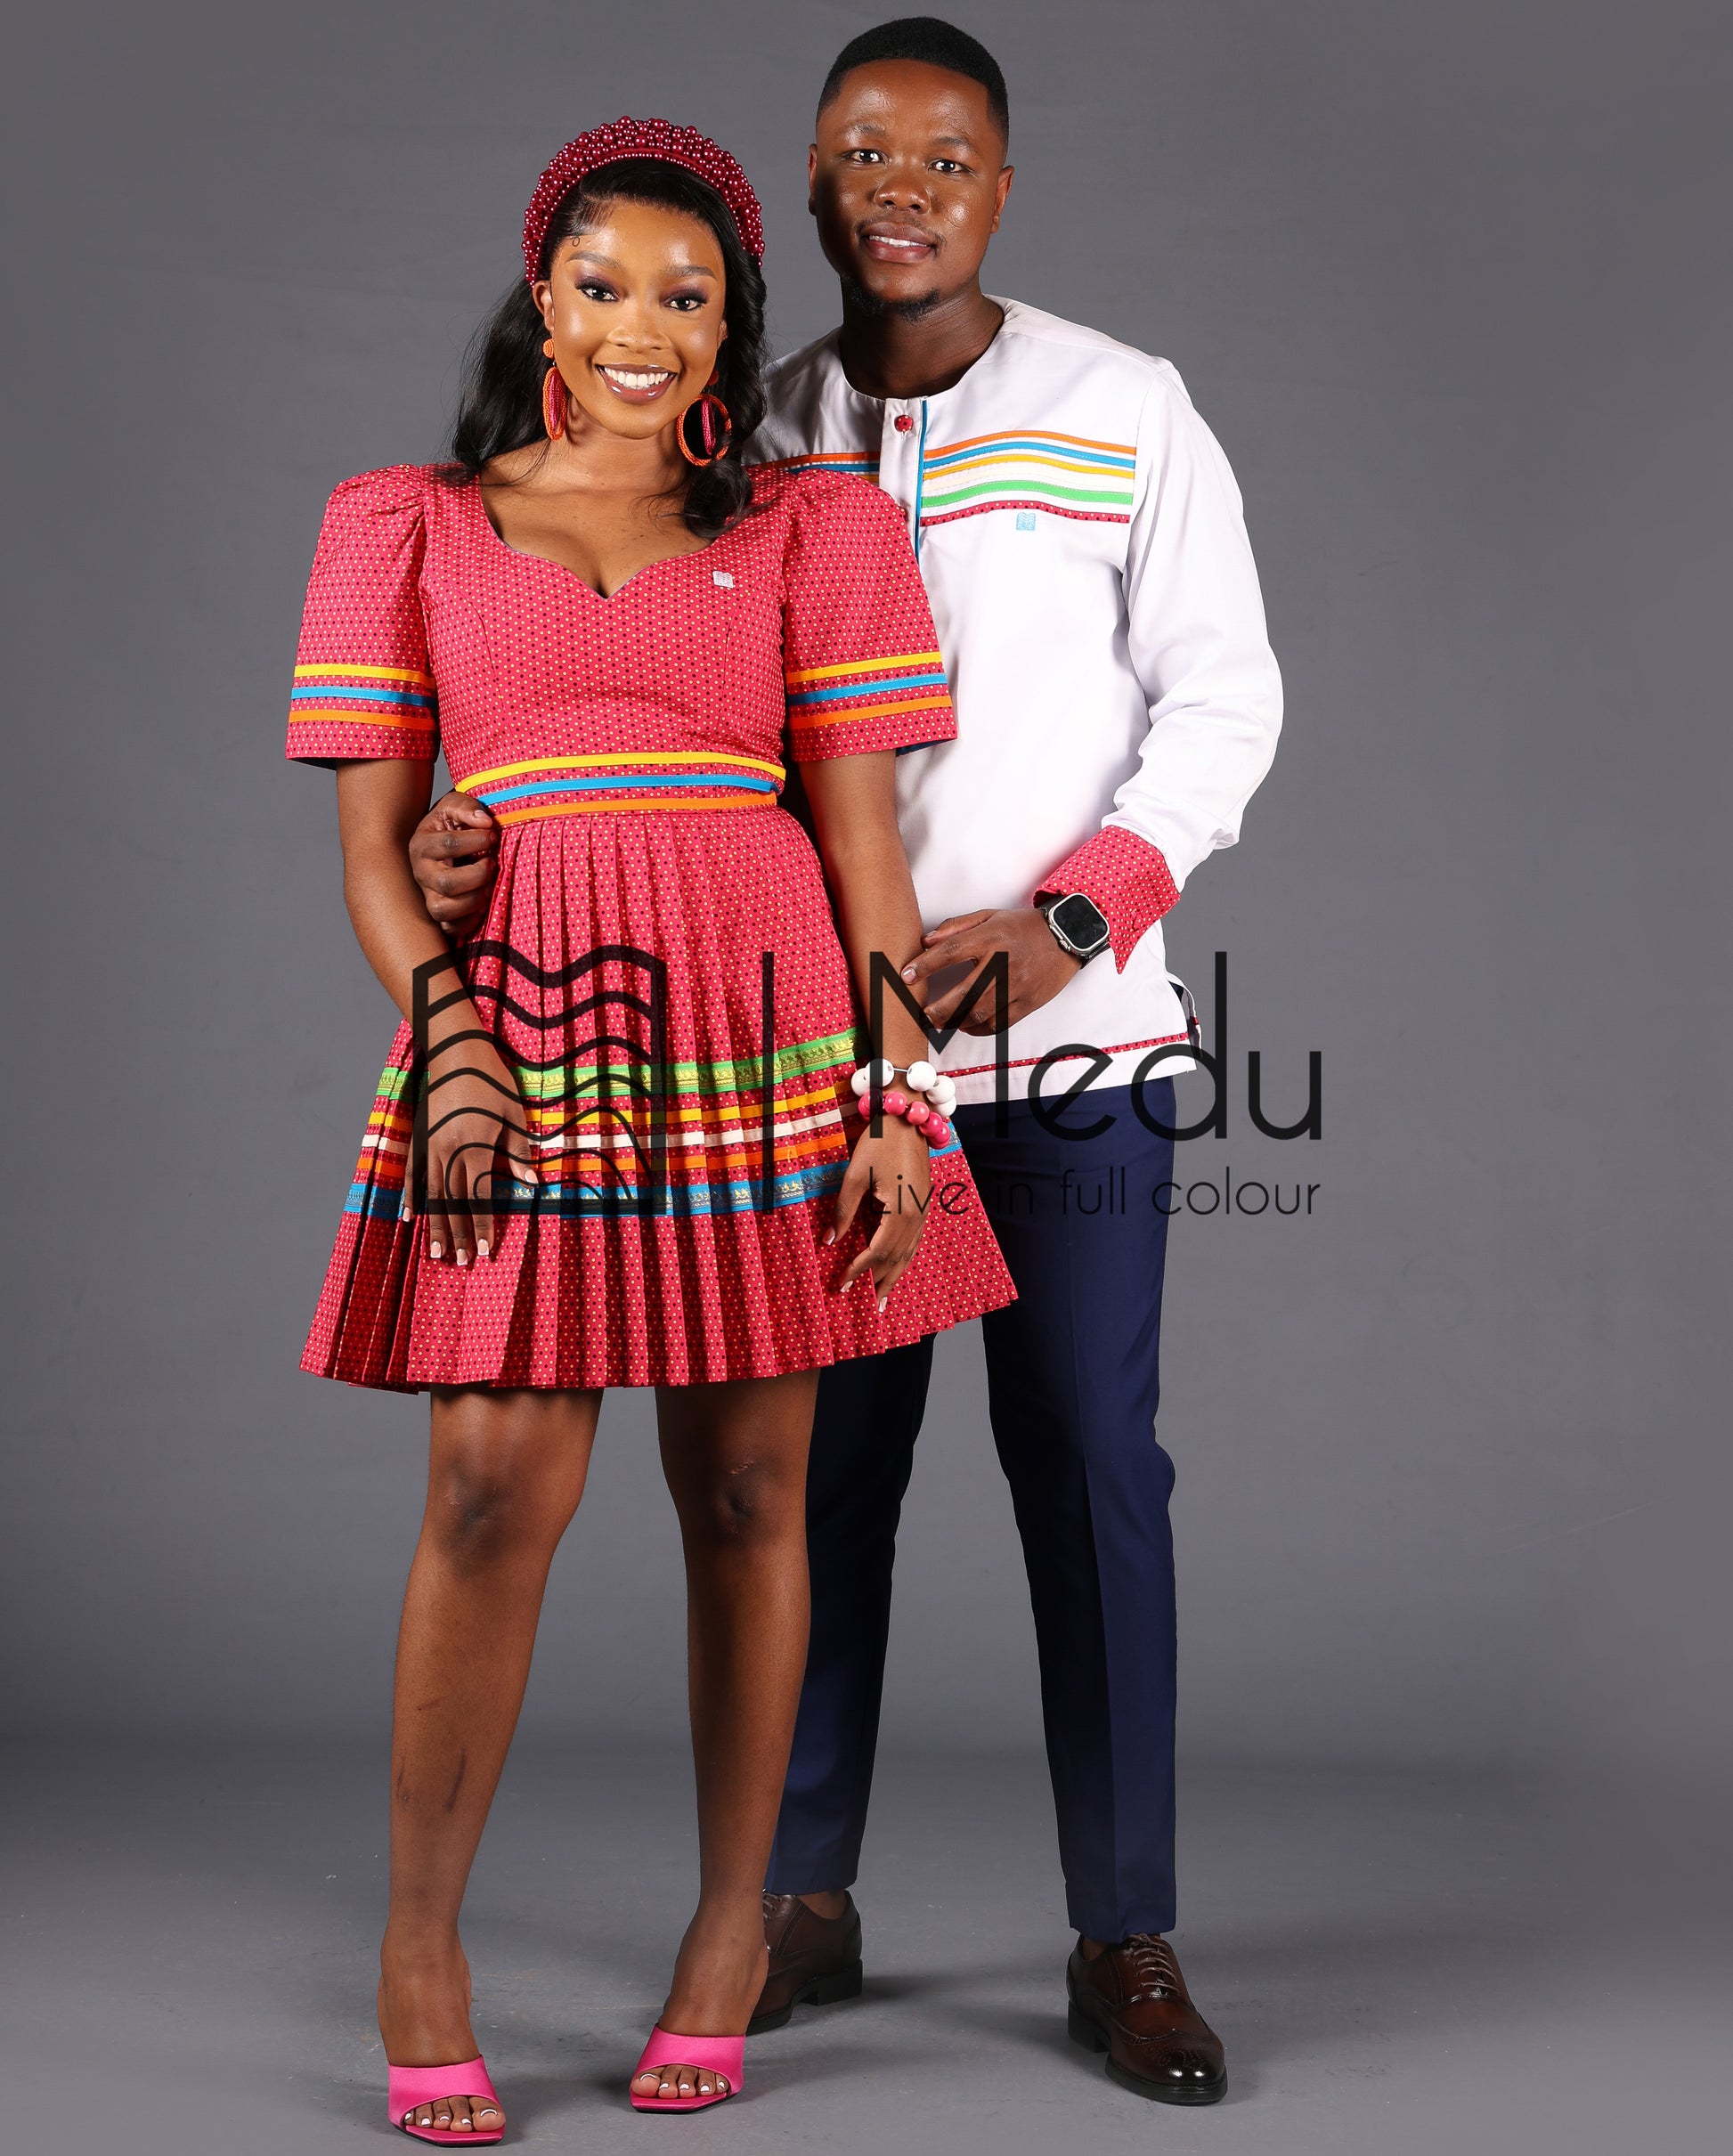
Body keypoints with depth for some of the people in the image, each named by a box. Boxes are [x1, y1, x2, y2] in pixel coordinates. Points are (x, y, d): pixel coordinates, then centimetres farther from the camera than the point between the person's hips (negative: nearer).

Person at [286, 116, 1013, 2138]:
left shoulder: (801, 532, 12)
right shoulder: (411, 526, 12)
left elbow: (863, 834, 6)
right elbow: (371, 837, 6)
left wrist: (899, 1101, -2)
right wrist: (450, 1044, -9)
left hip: (765, 1034, 1)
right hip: (517, 1036, -1)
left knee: (744, 1491, 5)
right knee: (498, 1487, -9)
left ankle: (732, 1925, 19)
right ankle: (418, 1941, 7)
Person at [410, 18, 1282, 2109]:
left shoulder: (1123, 410, 3)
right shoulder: (755, 440, 9)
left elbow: (1219, 696, 0)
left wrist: (1065, 920, -13)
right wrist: (483, 832, -14)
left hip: (1072, 1030, -2)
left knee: (1090, 1467, 1)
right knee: (821, 1468, 8)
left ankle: (1125, 1938, 11)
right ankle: (800, 1899, 22)